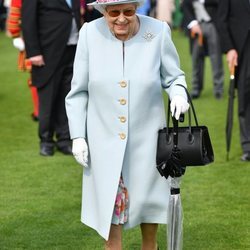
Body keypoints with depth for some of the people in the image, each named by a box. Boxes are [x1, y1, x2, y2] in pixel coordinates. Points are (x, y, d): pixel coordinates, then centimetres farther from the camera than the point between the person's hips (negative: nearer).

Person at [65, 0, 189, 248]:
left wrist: (178, 93, -20)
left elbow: (173, 77, 3)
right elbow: (78, 91, -1)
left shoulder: (158, 32, -11)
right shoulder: (90, 34, -9)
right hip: (105, 140, 0)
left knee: (148, 200, 15)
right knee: (109, 204, 4)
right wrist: (77, 136, -3)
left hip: (146, 137, 1)